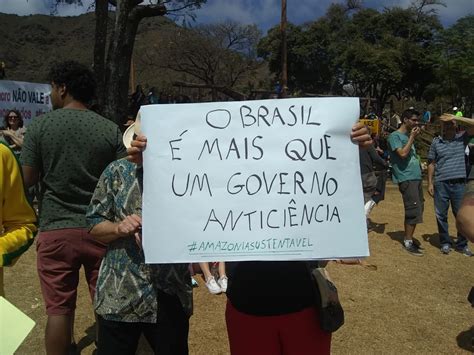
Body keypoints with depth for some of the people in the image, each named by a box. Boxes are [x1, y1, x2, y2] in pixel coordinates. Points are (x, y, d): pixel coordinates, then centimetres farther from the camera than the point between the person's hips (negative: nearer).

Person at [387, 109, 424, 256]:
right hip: (406, 179, -9)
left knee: (417, 209, 10)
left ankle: (409, 238, 19)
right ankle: (408, 242, -2)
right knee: (414, 210, -10)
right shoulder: (395, 136, -6)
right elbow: (402, 153, -18)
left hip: (416, 177, 9)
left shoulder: (409, 136, 19)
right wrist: (412, 137, -11)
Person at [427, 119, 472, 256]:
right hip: (441, 183, 0)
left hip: (459, 183, 0)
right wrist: (430, 183, 0)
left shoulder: (462, 138, 4)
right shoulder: (436, 142, 3)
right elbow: (431, 164, 5)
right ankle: (445, 243, 20)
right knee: (441, 215, 6)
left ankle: (462, 244, 21)